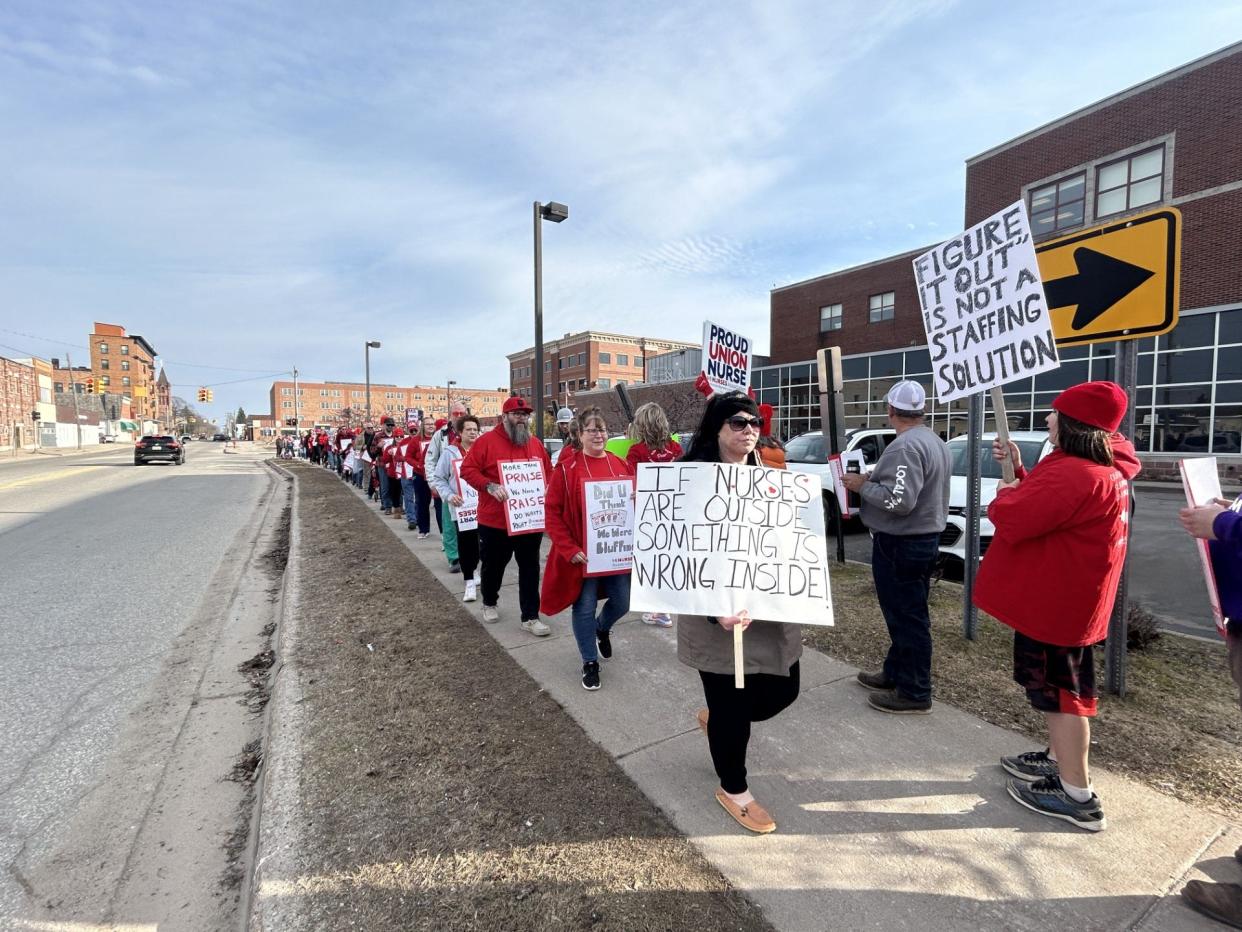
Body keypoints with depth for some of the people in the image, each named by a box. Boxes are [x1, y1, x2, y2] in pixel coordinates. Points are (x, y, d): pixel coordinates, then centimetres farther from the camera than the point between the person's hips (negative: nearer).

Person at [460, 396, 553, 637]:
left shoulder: (535, 443, 7)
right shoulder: (487, 440, -7)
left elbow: (549, 473, 16)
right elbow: (467, 469, -11)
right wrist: (490, 486, -24)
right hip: (495, 520, -3)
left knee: (530, 569, 5)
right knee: (494, 565, 16)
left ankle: (530, 617, 14)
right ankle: (489, 604, 41)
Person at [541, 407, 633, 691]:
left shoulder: (623, 466, 4)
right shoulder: (566, 469, -9)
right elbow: (553, 513, -9)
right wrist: (569, 549, -16)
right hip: (582, 553, -4)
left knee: (622, 602, 12)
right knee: (585, 607, 6)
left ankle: (602, 628, 46)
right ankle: (590, 662, 27)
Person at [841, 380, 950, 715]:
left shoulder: (905, 446, -22)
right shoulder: (935, 442, 11)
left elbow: (898, 501, -29)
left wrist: (862, 485, -16)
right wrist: (874, 479, 13)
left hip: (901, 545, -11)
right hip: (924, 538, 11)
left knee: (907, 617, 0)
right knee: (905, 613, 19)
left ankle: (914, 693, 12)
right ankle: (895, 674, 32)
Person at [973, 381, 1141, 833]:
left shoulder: (1076, 475, -27)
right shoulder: (1101, 468, 11)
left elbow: (1013, 517, -27)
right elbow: (1044, 501, 19)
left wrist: (1004, 493, -6)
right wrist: (1019, 470, 9)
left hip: (1057, 600, -11)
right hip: (1064, 596, 11)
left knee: (1060, 691, 1)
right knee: (1058, 686, 22)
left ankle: (1077, 796, 14)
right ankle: (1059, 760, 38)